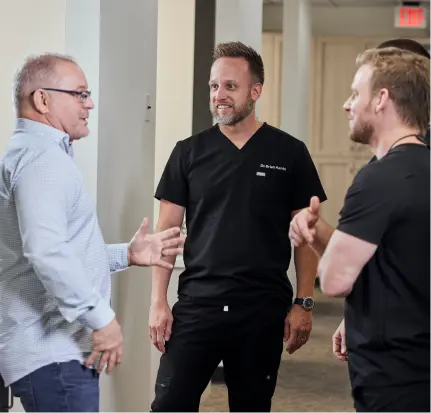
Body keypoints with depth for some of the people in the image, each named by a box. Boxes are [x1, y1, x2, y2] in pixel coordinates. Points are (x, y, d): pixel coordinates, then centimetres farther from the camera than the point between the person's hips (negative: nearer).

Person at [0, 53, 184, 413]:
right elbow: (46, 251, -29)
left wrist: (126, 255, 20)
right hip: (53, 354, -11)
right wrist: (102, 317, -24)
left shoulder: (32, 152, 21)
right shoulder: (42, 156, -15)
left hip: (52, 347, 11)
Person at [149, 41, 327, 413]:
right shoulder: (189, 152, 4)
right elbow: (167, 230, 5)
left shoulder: (289, 153, 1)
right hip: (196, 305, 1)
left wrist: (303, 303, -4)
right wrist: (158, 301, -2)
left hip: (263, 310, 0)